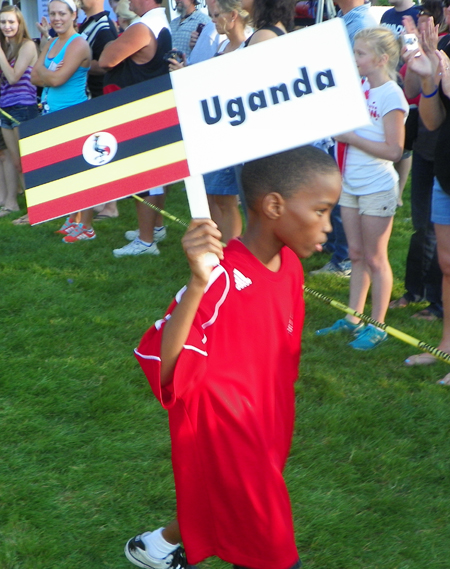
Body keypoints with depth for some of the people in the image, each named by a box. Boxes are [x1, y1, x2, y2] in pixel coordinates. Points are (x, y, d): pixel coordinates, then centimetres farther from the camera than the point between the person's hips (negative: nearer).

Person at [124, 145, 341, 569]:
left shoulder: (290, 265, -4)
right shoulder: (221, 280, -28)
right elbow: (161, 367, -36)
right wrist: (198, 284, -48)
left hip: (264, 425, 7)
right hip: (223, 431, -7)